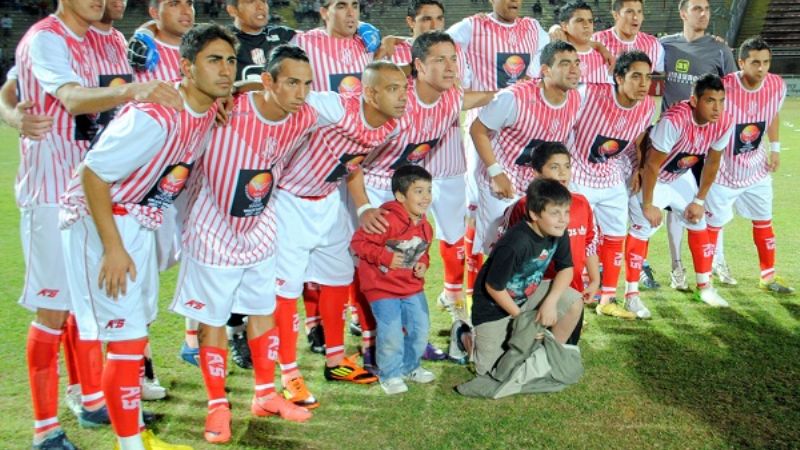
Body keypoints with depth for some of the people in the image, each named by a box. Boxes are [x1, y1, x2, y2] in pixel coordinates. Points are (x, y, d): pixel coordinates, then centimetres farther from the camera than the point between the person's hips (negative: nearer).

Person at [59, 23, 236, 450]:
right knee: (126, 337, -6)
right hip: (100, 221, -9)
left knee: (136, 329, 17)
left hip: (140, 222, 9)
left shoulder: (210, 110, -3)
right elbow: (93, 173, -24)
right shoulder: (153, 116, -28)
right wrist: (113, 248, -22)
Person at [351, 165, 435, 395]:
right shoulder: (387, 220, -23)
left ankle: (410, 367, 36)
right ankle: (390, 374, 16)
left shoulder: (424, 226, 3)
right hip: (383, 288, -7)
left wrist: (423, 263, 0)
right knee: (391, 334, -8)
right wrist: (385, 257, -25)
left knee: (420, 328, 13)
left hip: (413, 287, 7)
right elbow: (358, 242, -22)